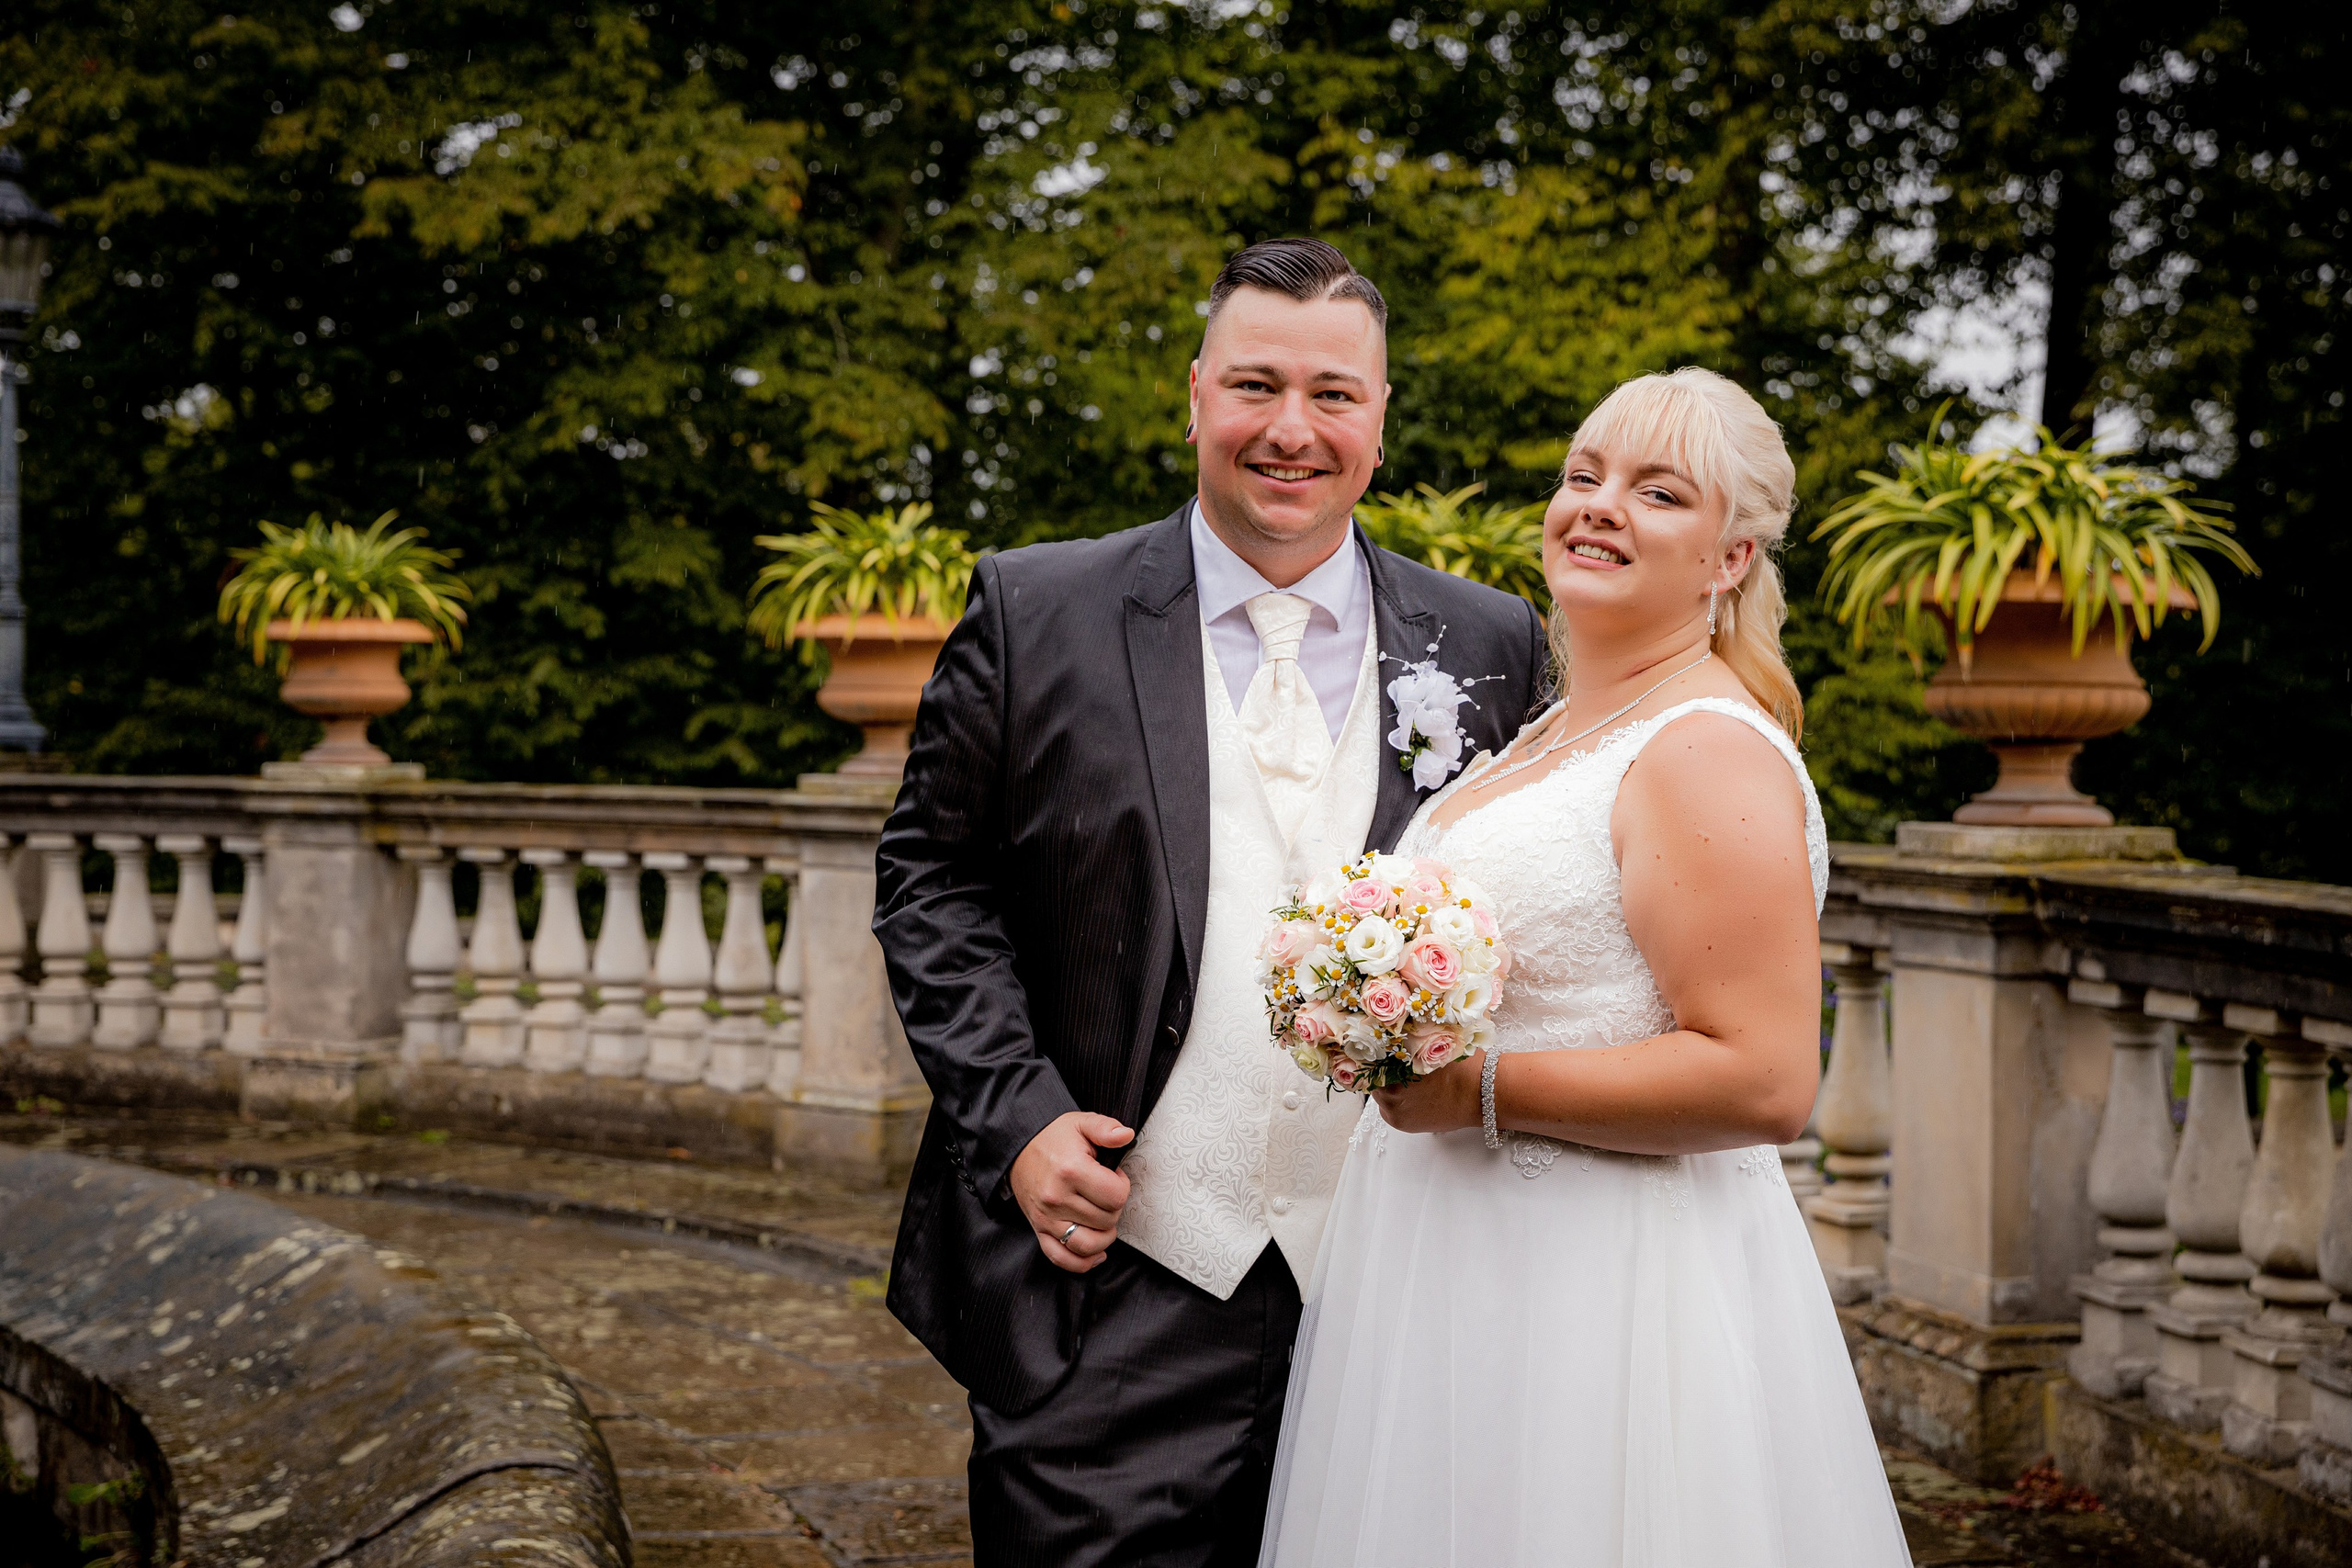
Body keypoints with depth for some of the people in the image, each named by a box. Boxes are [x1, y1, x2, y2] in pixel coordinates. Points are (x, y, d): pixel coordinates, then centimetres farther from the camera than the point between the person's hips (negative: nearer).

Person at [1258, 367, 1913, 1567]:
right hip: (1466, 1271, 9)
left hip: (1600, 1295, -9)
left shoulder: (1709, 756, -16)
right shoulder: (1553, 734, 14)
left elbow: (1765, 1082, -24)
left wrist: (1481, 1089, -22)